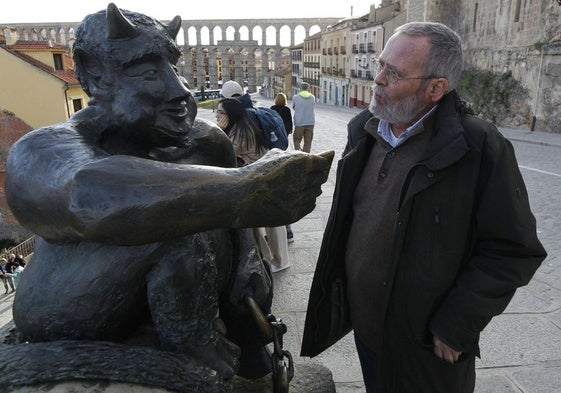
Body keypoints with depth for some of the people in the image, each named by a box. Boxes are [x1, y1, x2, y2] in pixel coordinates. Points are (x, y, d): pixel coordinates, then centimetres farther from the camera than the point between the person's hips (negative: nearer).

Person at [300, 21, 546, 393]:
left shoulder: (481, 148, -20)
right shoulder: (363, 130, -1)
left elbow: (513, 250, -16)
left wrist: (455, 325, -16)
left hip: (427, 343, -5)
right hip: (363, 322, 6)